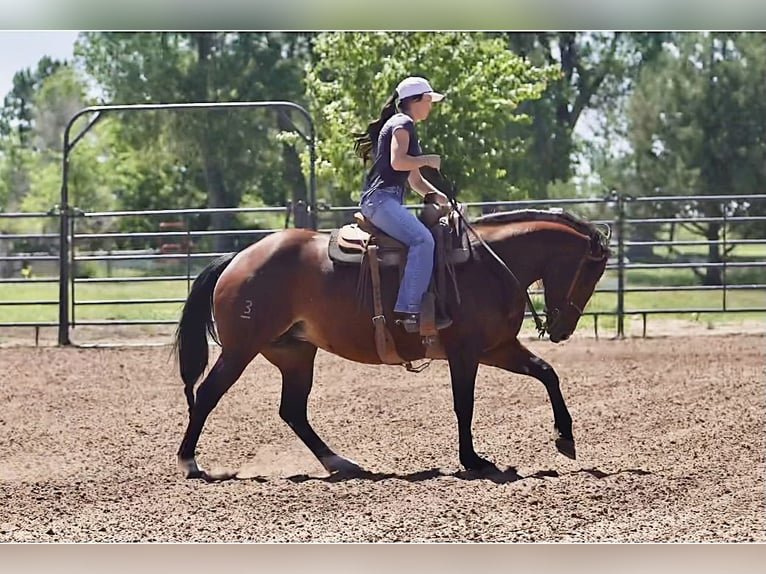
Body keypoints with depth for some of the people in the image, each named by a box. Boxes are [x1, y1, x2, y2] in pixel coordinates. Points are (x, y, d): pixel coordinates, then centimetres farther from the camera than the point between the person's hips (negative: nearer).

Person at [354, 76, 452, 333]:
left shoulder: (407, 128, 26)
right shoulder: (402, 124, -4)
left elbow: (415, 181, 28)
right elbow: (397, 161, -21)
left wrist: (441, 197, 15)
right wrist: (428, 160, -6)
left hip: (389, 201, 11)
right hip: (380, 198, -11)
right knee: (422, 239, -27)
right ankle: (410, 310, -35)